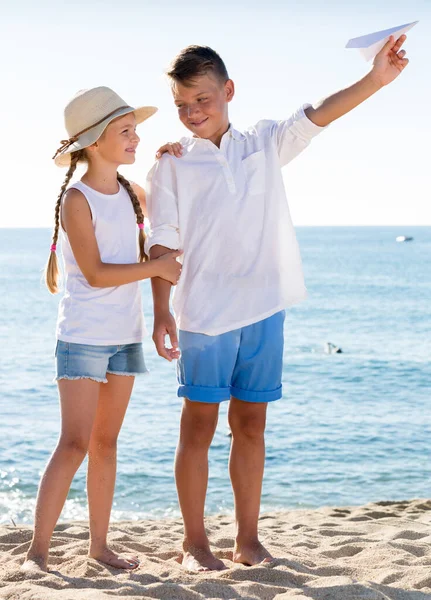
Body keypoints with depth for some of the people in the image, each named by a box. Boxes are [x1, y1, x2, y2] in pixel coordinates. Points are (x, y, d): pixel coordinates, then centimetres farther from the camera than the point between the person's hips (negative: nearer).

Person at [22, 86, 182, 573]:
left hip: (125, 336, 7)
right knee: (75, 443, -9)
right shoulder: (77, 200, -12)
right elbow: (95, 274, -18)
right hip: (84, 337, -7)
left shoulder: (131, 194, 9)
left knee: (106, 441, 10)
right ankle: (37, 549, -4)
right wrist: (157, 267, -16)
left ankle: (99, 542, 18)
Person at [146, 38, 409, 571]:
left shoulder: (265, 144, 10)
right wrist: (162, 311, -10)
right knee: (199, 425, 1)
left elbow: (318, 115, 0)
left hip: (264, 308, 3)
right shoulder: (172, 163, 1)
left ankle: (248, 538, 16)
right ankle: (194, 542, 10)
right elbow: (163, 243, -3)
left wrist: (377, 78, -12)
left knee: (251, 424, 8)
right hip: (205, 313, -3)